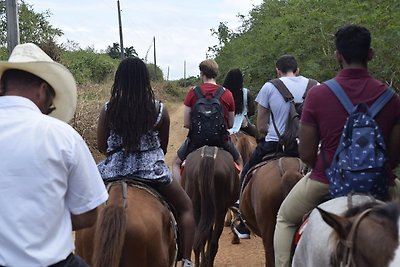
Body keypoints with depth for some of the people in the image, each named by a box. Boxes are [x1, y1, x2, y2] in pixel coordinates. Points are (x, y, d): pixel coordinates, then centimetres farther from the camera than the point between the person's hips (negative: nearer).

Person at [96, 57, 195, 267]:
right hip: (151, 170, -1)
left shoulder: (107, 110, -6)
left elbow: (102, 146, 4)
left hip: (114, 170, 1)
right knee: (185, 206, 20)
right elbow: (163, 146, 5)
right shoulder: (159, 110, -6)